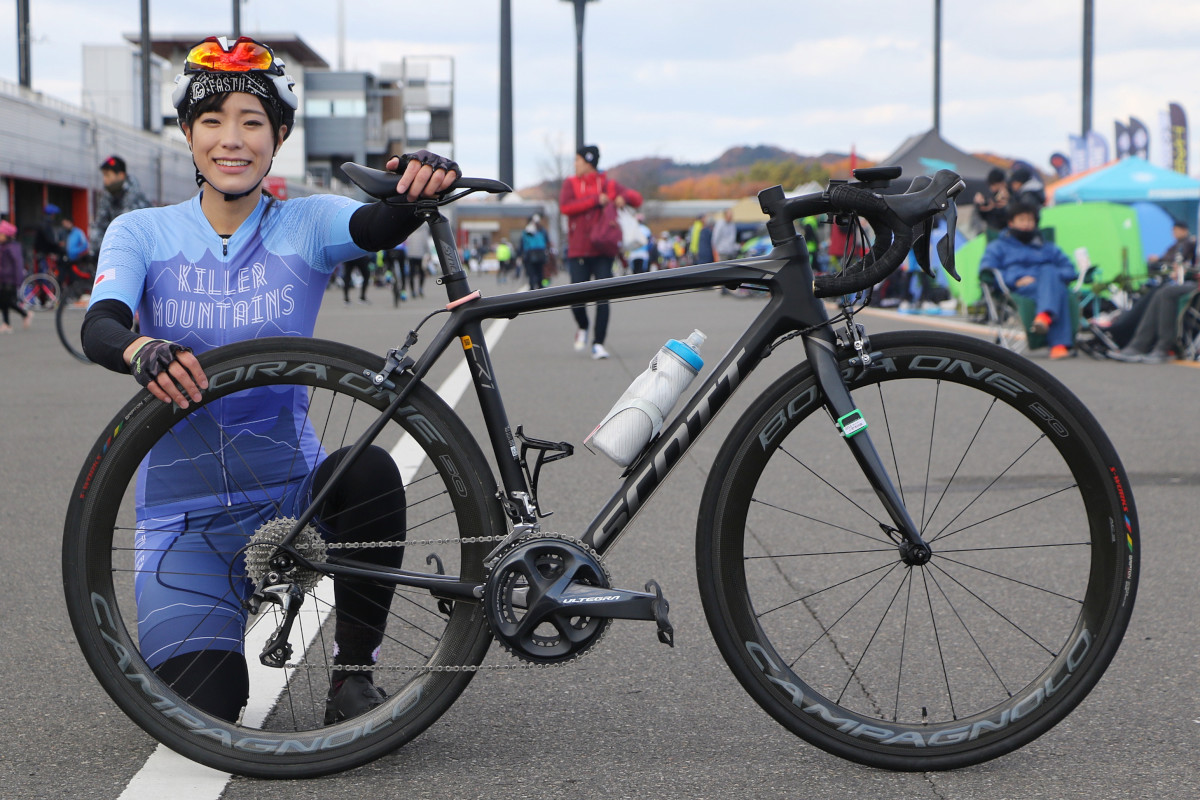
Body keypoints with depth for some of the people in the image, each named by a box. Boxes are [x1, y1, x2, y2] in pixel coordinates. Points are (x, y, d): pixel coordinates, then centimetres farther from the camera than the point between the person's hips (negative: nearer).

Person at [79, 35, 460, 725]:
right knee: (204, 713, -21)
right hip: (186, 516, -1)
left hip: (292, 494, 1)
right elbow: (99, 326, -17)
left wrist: (423, 184, -46)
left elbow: (378, 226, -22)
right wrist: (142, 350, -42)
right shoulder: (143, 233, 1)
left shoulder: (305, 225, 0)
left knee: (373, 470, -34)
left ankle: (352, 673, -14)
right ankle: (181, 632, 17)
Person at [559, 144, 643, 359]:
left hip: (604, 250, 0)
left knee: (603, 298, -6)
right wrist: (595, 201, -14)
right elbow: (565, 206, -11)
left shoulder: (609, 185, 8)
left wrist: (624, 197, -12)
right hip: (579, 250, 0)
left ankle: (598, 344, -2)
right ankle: (582, 327, 26)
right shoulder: (571, 184, 6)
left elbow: (637, 198, 10)